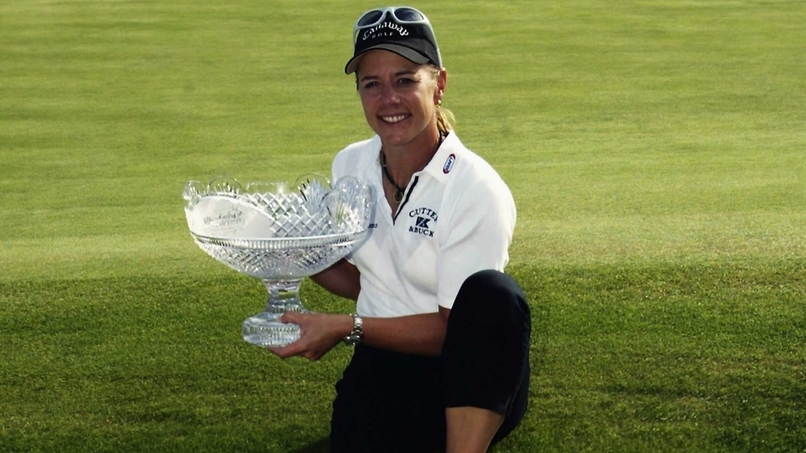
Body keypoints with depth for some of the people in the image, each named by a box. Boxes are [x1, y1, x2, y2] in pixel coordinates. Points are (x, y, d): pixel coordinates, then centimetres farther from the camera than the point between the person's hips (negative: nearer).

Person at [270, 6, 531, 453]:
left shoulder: (477, 190, -13)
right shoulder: (350, 166, 6)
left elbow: (456, 326, -13)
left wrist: (347, 328, -20)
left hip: (472, 374, -3)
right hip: (383, 365, 4)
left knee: (493, 292, -37)